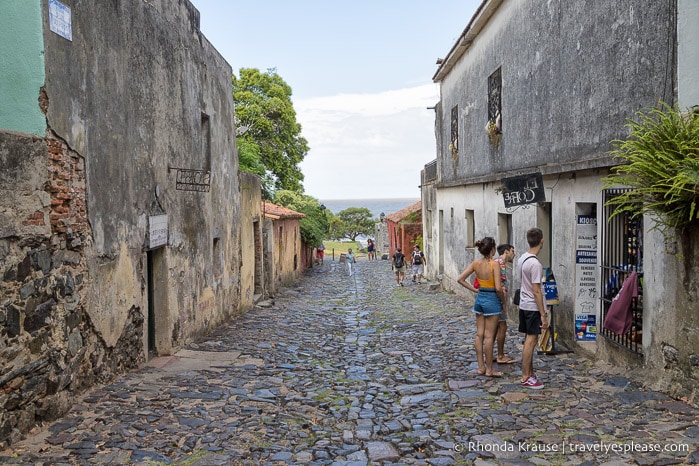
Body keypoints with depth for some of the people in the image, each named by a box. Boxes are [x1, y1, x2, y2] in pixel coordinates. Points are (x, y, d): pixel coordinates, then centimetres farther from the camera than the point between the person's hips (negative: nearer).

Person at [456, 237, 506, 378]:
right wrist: (503, 302, -4)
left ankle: (481, 367, 19)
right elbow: (498, 288, -20)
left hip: (479, 298, 6)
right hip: (492, 299, -6)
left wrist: (474, 289, 8)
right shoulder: (494, 264, -17)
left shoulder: (476, 263, 0)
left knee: (479, 334, 11)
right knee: (489, 336, 0)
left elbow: (460, 279, 2)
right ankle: (489, 370, 9)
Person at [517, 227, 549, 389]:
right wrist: (543, 315, -17)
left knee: (529, 340, 16)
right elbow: (536, 292, -21)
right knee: (531, 341, -3)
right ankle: (525, 378, 3)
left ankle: (530, 373, 25)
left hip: (524, 305, 9)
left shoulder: (522, 258, 6)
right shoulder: (535, 264, -21)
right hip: (533, 307, -9)